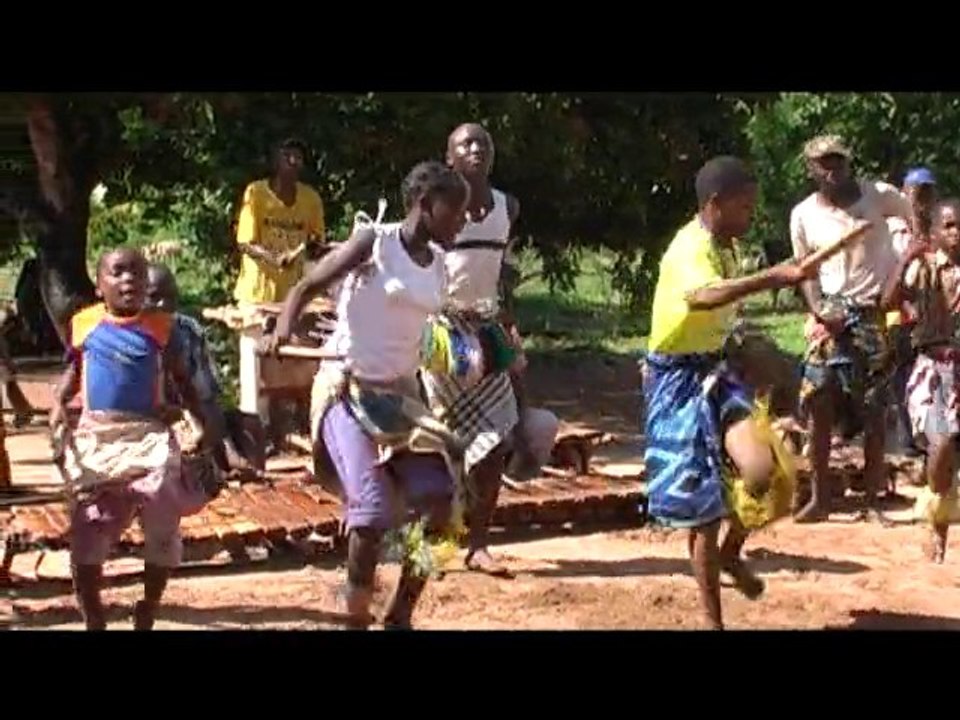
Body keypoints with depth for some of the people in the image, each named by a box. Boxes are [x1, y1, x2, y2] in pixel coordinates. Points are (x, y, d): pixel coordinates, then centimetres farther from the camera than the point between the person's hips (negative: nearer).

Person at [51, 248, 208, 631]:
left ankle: (147, 615, 10)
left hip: (148, 434, -1)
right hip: (95, 435, 1)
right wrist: (58, 404, 1)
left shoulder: (160, 327, 2)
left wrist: (201, 420, 7)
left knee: (162, 525, -11)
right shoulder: (84, 324, 4)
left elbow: (181, 378, 12)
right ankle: (94, 620, 16)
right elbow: (73, 370, 17)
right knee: (87, 531, -1)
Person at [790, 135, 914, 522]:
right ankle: (819, 499, 4)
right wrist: (818, 311, -7)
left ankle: (872, 502, 9)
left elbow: (920, 218, 10)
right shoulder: (803, 215, 0)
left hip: (876, 313, -2)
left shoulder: (878, 196, -6)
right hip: (831, 314, 2)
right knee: (818, 403, -6)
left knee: (874, 412, 0)